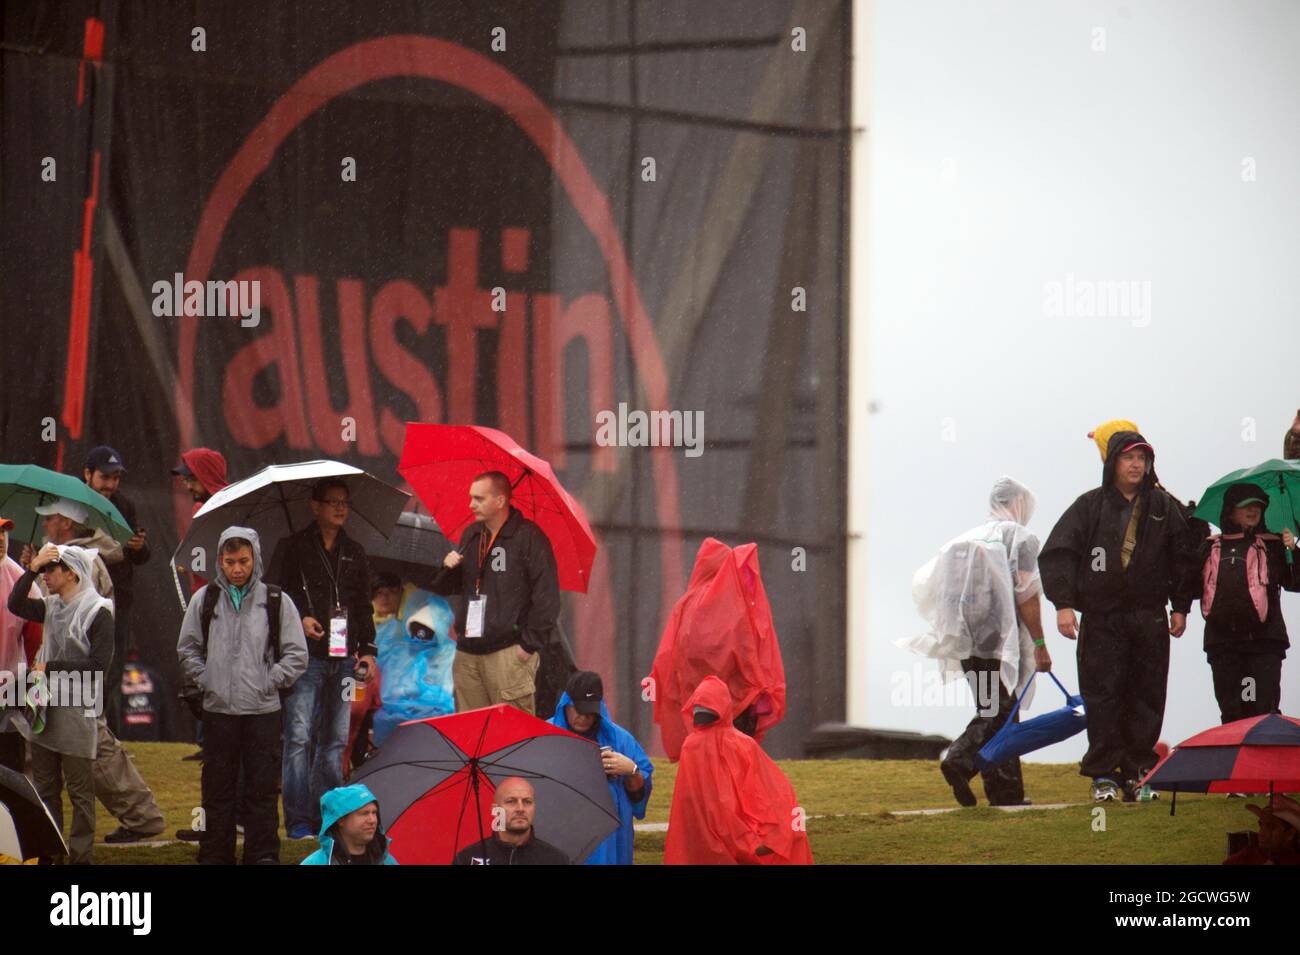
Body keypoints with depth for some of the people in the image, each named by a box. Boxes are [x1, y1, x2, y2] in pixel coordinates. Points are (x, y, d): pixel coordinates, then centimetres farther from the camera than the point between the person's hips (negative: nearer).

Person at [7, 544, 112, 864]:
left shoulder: (97, 612, -11)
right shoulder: (52, 607, 10)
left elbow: (99, 664, -16)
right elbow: (16, 604, 8)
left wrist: (51, 667, -13)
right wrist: (32, 568, -2)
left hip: (77, 712, -8)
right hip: (45, 706, 8)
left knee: (80, 790, -2)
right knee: (44, 787, 13)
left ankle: (81, 855, 3)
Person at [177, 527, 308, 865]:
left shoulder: (276, 601, 0)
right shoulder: (204, 599, 5)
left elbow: (297, 655, 4)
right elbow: (187, 648, 14)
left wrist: (269, 682, -4)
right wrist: (205, 681, 3)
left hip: (263, 710, -1)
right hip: (218, 710, 1)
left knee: (262, 790, 1)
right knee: (217, 789, 7)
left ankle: (263, 856, 6)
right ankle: (214, 857, 13)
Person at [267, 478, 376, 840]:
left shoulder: (354, 553, 17)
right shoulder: (292, 548, 4)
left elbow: (364, 606, 21)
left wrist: (368, 649, 10)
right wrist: (299, 621, -14)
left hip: (343, 658, 4)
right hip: (305, 656, -4)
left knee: (335, 740, 4)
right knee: (299, 736, -9)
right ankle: (298, 819, -8)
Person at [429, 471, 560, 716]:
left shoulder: (528, 537, -4)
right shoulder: (471, 536, 17)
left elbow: (546, 596, -7)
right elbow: (444, 589, 24)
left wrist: (531, 644, -11)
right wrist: (447, 569, 1)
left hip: (509, 652, -6)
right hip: (468, 653, 6)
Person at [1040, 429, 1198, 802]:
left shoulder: (1163, 507, 8)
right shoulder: (1090, 506, 1)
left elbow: (1183, 557, 16)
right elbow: (1057, 554, -2)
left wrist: (1181, 607, 11)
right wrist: (1063, 603, -11)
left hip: (1150, 617, 2)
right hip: (1102, 619, -2)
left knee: (1146, 698, 2)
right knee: (1102, 698, -4)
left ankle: (1138, 769, 10)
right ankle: (1103, 775, 0)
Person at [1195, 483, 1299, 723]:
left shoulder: (1272, 545, 8)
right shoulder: (1211, 547, 14)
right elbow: (1194, 587, 15)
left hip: (1263, 640, -3)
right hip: (1222, 641, 3)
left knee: (1264, 711, -8)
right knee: (1230, 711, 7)